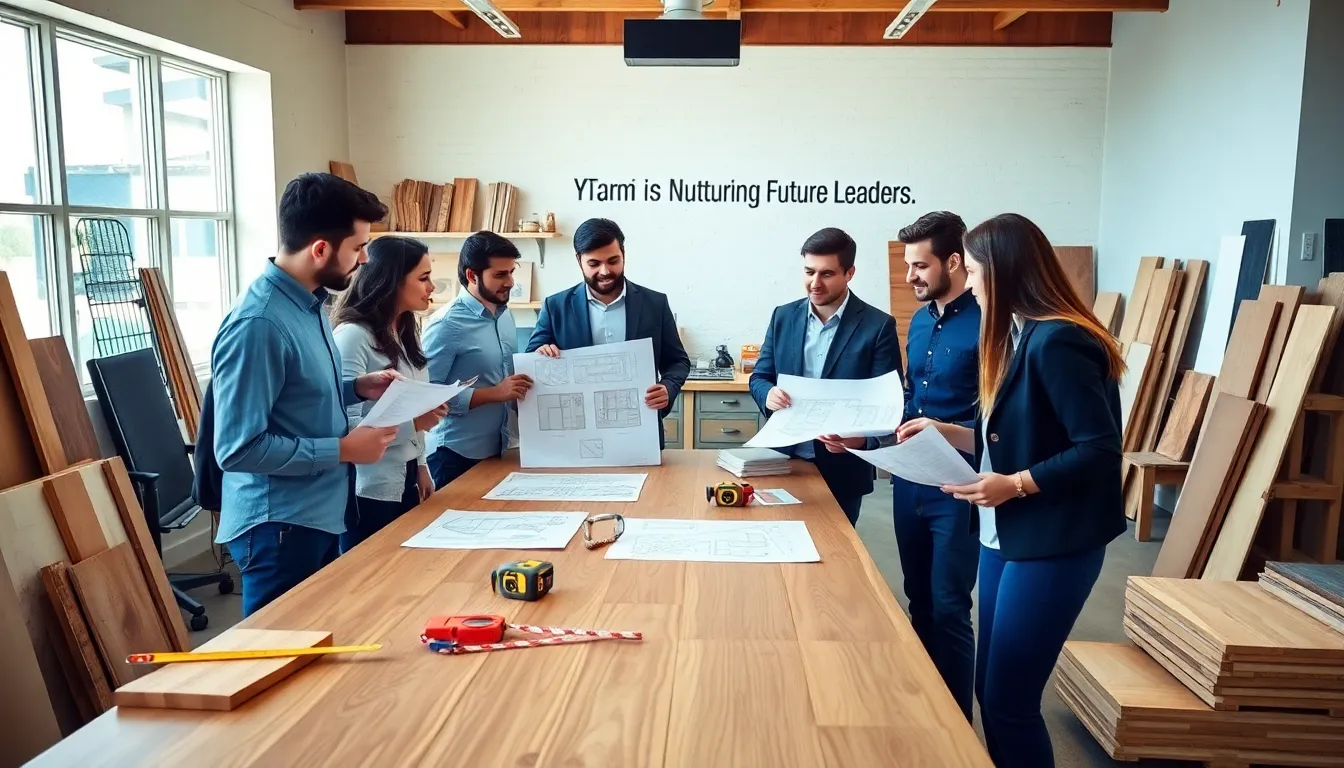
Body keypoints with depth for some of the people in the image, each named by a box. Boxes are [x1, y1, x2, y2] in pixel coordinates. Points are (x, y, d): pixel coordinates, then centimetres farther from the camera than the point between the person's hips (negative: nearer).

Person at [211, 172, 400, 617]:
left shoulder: (311, 304, 5)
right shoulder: (258, 325, -24)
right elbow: (239, 448, -25)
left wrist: (356, 389, 2)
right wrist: (343, 449, -21)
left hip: (319, 513, 9)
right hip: (279, 525, -9)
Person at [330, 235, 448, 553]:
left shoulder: (404, 333, 11)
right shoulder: (353, 336, -17)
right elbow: (345, 426, -24)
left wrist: (421, 467, 13)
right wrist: (414, 423, -26)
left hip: (406, 480, 8)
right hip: (370, 489, -8)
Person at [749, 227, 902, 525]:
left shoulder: (877, 325, -7)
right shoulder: (783, 316, 4)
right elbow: (759, 377, 7)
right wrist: (768, 394, -16)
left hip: (841, 468, -3)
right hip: (785, 460, 3)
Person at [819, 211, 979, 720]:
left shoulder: (985, 323, -15)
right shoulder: (919, 320, 11)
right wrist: (864, 437, 5)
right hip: (908, 478, 8)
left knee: (948, 609, 2)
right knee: (918, 601, 17)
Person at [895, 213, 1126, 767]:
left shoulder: (1056, 342, -19)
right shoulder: (1021, 336, 11)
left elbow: (1102, 450, -22)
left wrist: (1016, 485, -26)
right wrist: (948, 432, 8)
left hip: (1052, 545, -10)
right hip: (1005, 537, 10)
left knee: (1009, 700, 0)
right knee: (991, 689, 16)